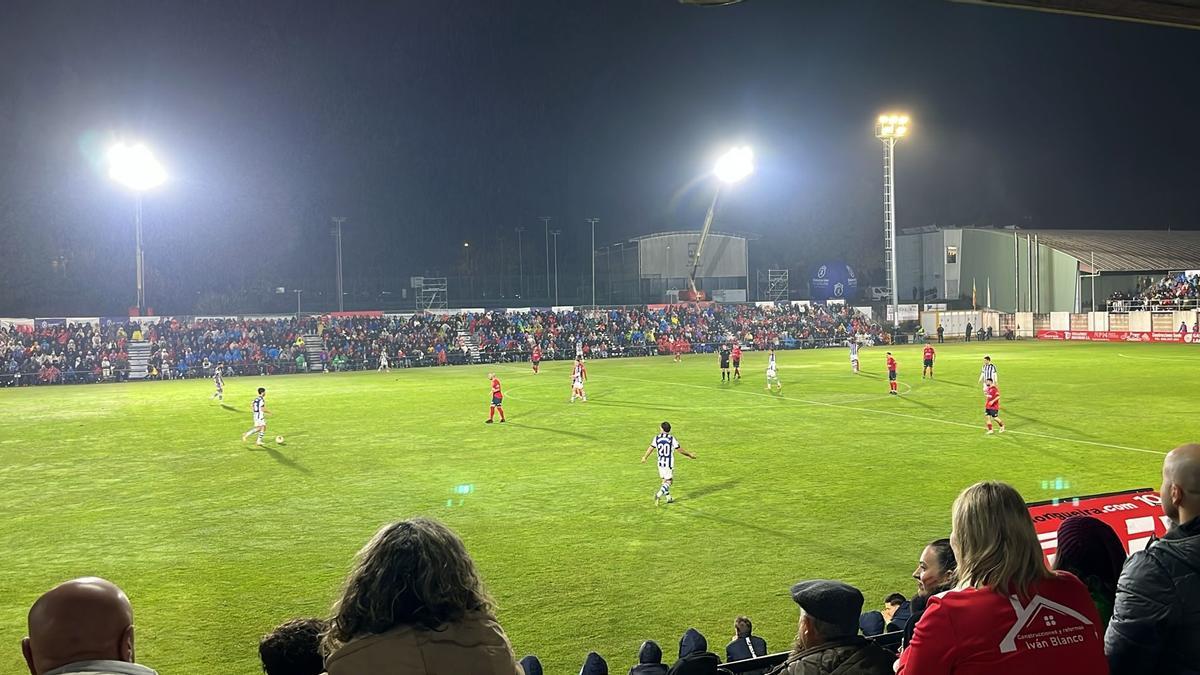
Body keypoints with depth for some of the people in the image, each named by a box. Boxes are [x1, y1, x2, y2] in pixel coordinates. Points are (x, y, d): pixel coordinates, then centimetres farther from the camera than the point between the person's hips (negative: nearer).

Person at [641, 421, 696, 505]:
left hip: (660, 463, 4)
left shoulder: (657, 438, -3)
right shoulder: (672, 439, -12)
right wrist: (690, 455, 6)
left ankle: (668, 498, 25)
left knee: (664, 480, 18)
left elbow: (651, 448, 6)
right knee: (668, 482, 0)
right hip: (669, 463, -4)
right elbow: (680, 450, -9)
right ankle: (658, 495, -20)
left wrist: (644, 457, 22)